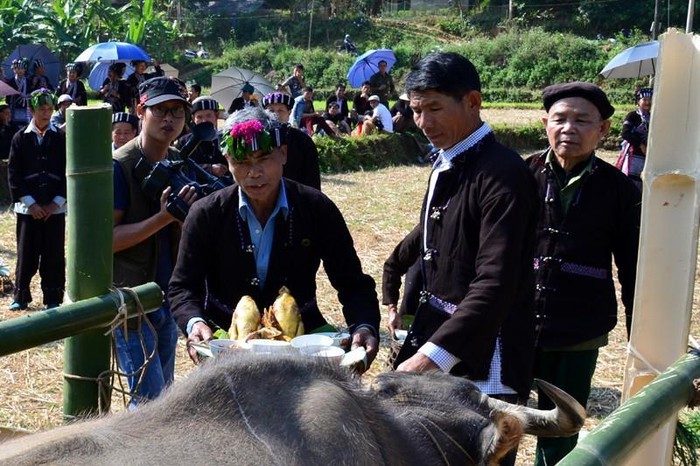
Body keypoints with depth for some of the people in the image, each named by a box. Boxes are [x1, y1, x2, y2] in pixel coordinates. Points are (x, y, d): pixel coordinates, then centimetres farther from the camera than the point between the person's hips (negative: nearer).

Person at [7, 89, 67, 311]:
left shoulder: (61, 138, 3)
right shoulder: (20, 138, 3)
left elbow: (69, 173, 2)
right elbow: (13, 174, 0)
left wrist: (56, 203, -6)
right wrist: (30, 203, -9)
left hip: (55, 208, 0)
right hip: (28, 208, 0)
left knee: (54, 255, 4)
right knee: (26, 254, 5)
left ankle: (53, 299, 13)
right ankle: (21, 297, 17)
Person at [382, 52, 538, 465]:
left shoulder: (503, 173, -17)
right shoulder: (447, 166, 11)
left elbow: (496, 284, -26)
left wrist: (433, 354, -32)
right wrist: (393, 289, 21)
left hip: (483, 368, -8)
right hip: (435, 342, 8)